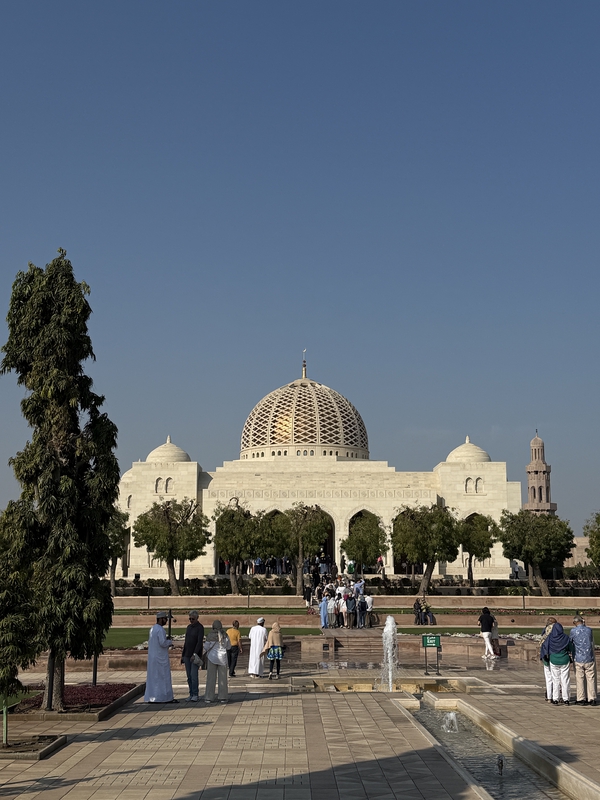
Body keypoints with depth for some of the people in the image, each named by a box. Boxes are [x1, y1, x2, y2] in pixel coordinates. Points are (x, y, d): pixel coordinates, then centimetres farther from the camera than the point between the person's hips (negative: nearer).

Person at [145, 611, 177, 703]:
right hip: (160, 658, -9)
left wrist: (167, 643, 13)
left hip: (152, 657, 9)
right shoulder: (160, 629, -18)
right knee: (163, 677, -2)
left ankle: (151, 697, 12)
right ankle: (166, 697, 3)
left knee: (153, 677, 11)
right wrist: (169, 641, -4)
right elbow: (163, 643, -25)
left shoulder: (153, 628, 11)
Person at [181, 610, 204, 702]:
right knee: (189, 676, 5)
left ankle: (195, 695, -9)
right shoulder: (188, 627, 12)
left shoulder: (200, 627, -11)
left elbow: (200, 642, -20)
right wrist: (183, 655, 13)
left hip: (196, 655, -7)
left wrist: (194, 654, -27)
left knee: (194, 675, -13)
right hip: (187, 655, 7)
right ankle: (191, 694, 10)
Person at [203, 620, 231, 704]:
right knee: (222, 678, 7)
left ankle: (209, 697, 4)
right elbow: (228, 646, 7)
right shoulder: (225, 636, -3)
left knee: (211, 678, 3)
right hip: (222, 657, 1)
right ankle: (223, 697, 8)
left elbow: (206, 647, -5)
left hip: (212, 657, -1)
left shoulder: (210, 636, -9)